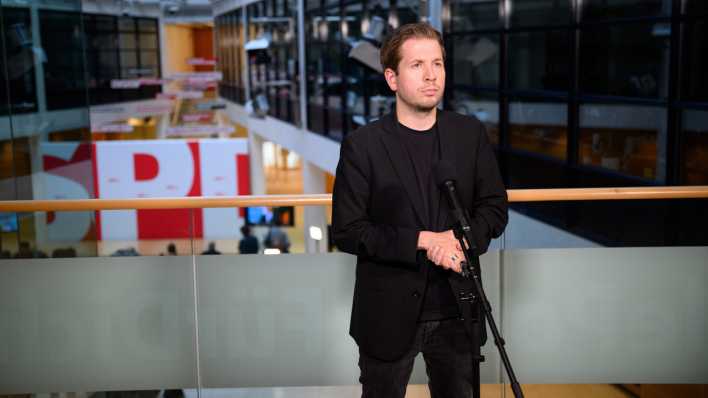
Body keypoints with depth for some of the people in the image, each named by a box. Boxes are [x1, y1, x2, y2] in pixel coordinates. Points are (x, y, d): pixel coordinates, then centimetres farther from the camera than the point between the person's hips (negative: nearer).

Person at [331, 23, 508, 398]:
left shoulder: (470, 133, 2)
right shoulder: (362, 145, -9)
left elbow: (495, 207, 4)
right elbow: (348, 231, -11)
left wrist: (458, 237, -16)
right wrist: (421, 240, -20)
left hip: (457, 308, 3)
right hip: (389, 312, -2)